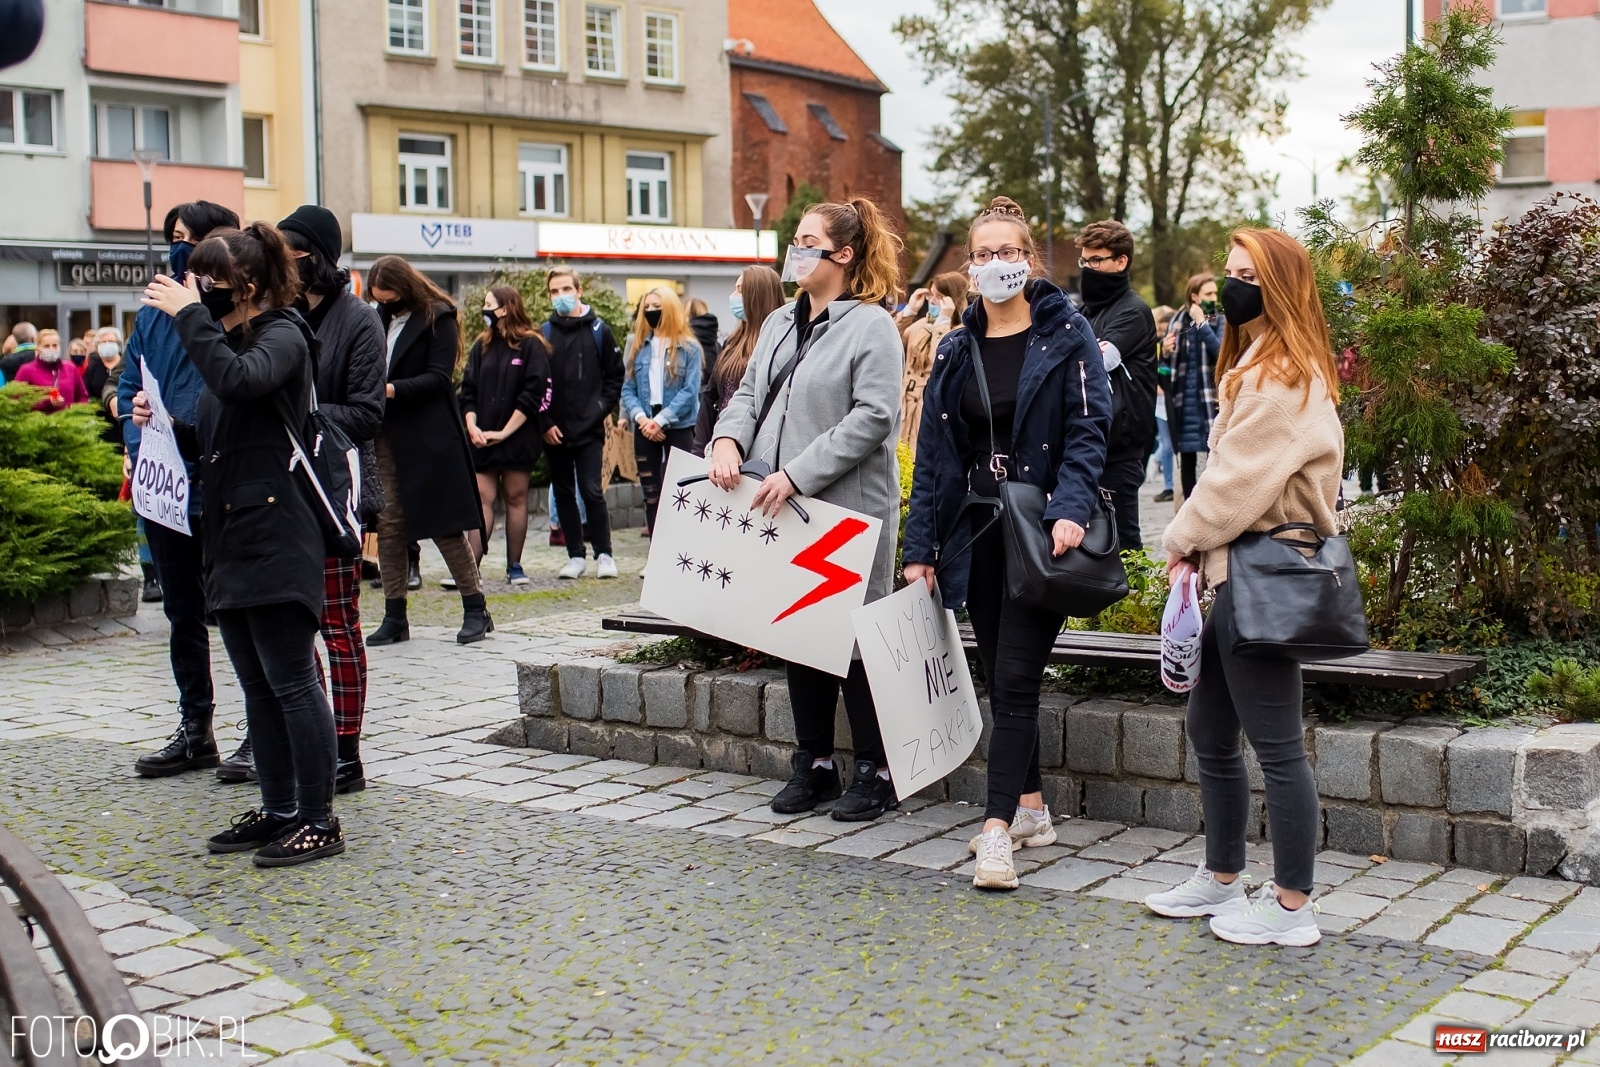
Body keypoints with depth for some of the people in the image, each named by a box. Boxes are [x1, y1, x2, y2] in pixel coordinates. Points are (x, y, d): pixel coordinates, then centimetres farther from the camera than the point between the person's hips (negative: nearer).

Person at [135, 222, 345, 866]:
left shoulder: (283, 337, -8)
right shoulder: (229, 341, 19)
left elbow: (238, 381, -31)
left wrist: (189, 315, -23)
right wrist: (161, 422, 5)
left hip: (276, 540, -9)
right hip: (231, 540, 9)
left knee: (292, 682, -6)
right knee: (258, 686, 13)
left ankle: (319, 820, 0)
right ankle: (278, 811, 21)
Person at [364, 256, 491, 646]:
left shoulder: (437, 318, -3)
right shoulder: (379, 319, 15)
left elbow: (439, 378, -10)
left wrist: (393, 390, -21)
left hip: (430, 438, -6)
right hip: (386, 436, 6)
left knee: (445, 524, -2)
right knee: (388, 526, 3)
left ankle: (476, 610, 7)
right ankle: (394, 617, 9)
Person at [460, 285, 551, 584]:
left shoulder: (531, 346, -3)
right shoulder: (482, 346, 12)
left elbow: (532, 393, -9)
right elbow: (468, 390, 9)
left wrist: (504, 432, -12)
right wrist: (471, 426, -7)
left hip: (517, 437, -3)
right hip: (482, 439, 3)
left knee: (516, 497, 5)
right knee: (482, 498, -3)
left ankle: (515, 565, 13)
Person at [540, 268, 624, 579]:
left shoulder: (598, 330, 3)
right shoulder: (544, 333, 5)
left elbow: (616, 375, 6)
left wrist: (602, 408, -4)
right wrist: (545, 423, -4)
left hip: (589, 429, -2)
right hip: (554, 432, 2)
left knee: (592, 491, -7)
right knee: (563, 494, 7)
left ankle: (604, 554, 3)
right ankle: (575, 556, 15)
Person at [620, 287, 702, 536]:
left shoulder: (688, 347, -2)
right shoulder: (638, 345, 11)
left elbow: (690, 391, -10)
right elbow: (628, 388, 7)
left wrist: (660, 420, -17)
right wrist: (640, 417, -11)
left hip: (678, 428, -4)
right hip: (645, 429, 4)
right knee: (651, 494, 8)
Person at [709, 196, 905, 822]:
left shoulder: (870, 326, -9)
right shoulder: (780, 323, 16)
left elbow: (872, 418, -18)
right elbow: (750, 393, 17)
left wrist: (795, 475, -21)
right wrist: (728, 441, -6)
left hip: (848, 511, -8)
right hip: (782, 511, 8)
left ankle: (874, 771, 9)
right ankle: (814, 764, 23)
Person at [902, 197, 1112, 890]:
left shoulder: (1065, 336, -3)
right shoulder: (956, 350, 11)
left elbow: (1088, 430, -11)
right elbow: (932, 452, 10)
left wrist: (1071, 509, -27)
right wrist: (919, 547, 5)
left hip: (1038, 533, -5)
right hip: (977, 532, 5)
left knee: (1015, 680, -10)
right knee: (1000, 679, 11)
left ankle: (998, 830, -10)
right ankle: (1031, 810, 23)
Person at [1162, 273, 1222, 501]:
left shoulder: (1220, 322, 2)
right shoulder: (1178, 322, 9)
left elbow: (1221, 351, -17)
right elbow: (1167, 365, 14)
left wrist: (1201, 323, -13)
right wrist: (1165, 352, -8)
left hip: (1211, 399, -3)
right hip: (1184, 399, 3)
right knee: (1187, 458, 8)